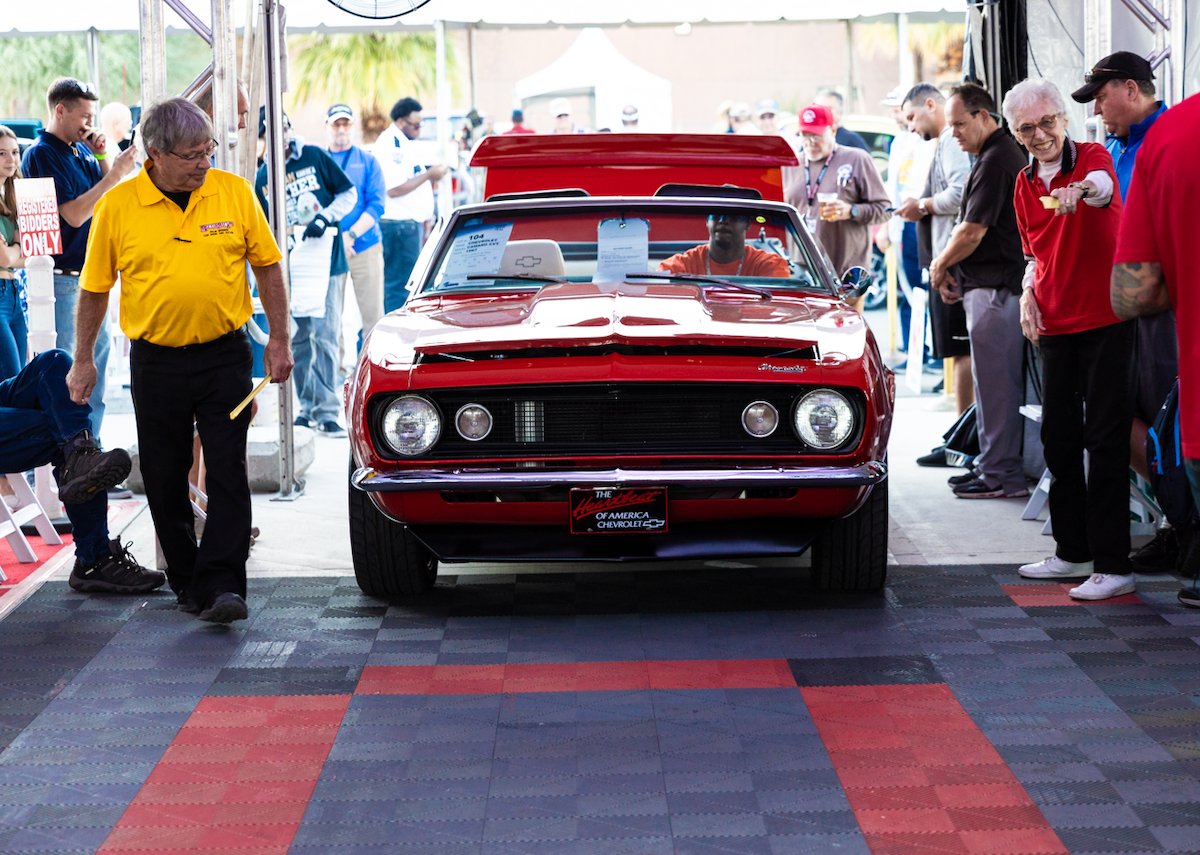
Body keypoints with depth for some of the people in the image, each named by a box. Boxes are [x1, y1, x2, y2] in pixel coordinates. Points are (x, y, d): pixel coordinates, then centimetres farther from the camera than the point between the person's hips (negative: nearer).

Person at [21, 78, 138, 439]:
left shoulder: (81, 149, 11)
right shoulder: (41, 155, -13)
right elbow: (74, 214, -21)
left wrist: (105, 157, -1)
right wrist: (116, 172, -21)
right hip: (61, 277, -8)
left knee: (98, 352, 13)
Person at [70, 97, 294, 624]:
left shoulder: (234, 192, -2)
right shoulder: (118, 206, -4)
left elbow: (267, 266, 7)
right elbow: (95, 288, 5)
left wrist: (279, 339, 3)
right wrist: (83, 360, 7)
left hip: (225, 356, -1)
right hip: (155, 361, 1)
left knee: (228, 473, -7)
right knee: (165, 481, 8)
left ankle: (222, 585, -8)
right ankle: (186, 580, 22)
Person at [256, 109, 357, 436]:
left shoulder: (315, 157, 1)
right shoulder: (262, 177, 8)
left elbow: (348, 193, 5)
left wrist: (325, 218, -11)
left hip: (328, 262, -3)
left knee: (325, 336, -9)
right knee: (299, 340, 5)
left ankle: (327, 412, -9)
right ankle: (307, 408, 14)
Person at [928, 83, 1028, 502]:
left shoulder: (995, 161, -16)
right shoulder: (1002, 153, 17)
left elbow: (972, 233, -18)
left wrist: (940, 266, -3)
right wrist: (951, 268, 11)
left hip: (993, 288, -11)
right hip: (991, 284, 11)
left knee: (996, 381, -6)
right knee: (995, 379, 14)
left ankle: (1002, 474, -2)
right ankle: (992, 464, 20)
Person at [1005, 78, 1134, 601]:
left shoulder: (1091, 157, -10)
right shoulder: (1024, 186, 10)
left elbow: (1102, 185, -35)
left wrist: (1081, 189, -58)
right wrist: (1029, 293, 5)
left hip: (1105, 320, -7)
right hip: (1055, 324, 7)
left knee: (1105, 440, -7)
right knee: (1058, 439, 12)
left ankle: (1113, 566, -4)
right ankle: (1073, 552, 24)